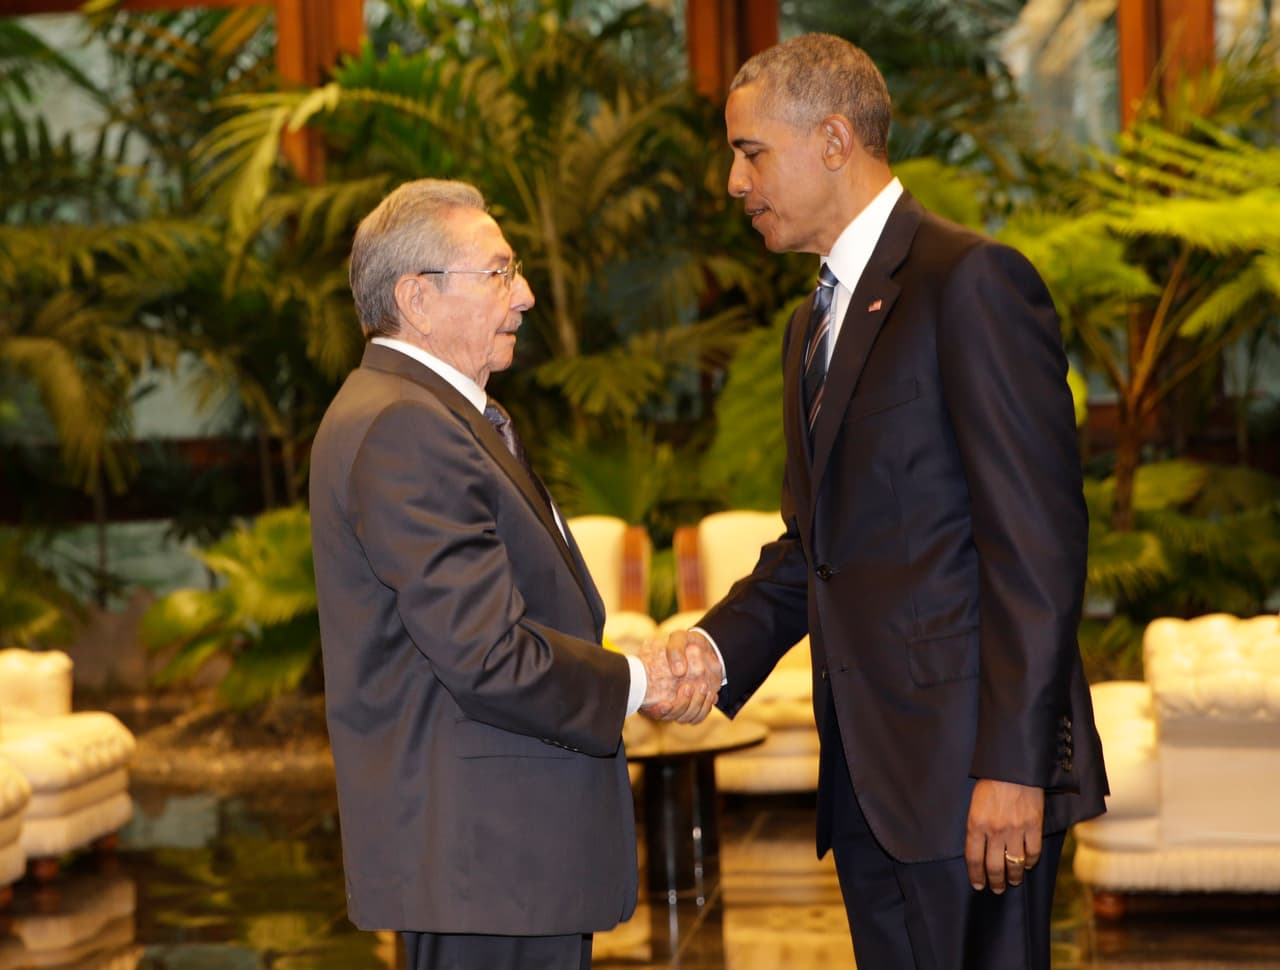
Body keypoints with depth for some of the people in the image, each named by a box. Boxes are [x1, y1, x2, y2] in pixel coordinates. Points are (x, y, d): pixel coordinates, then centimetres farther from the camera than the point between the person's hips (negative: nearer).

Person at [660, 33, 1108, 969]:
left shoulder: (972, 281, -10)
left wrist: (1011, 766, -20)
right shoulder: (814, 326, 21)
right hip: (867, 776, 9)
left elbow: (1038, 540, -15)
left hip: (969, 762, -9)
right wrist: (716, 646, 2)